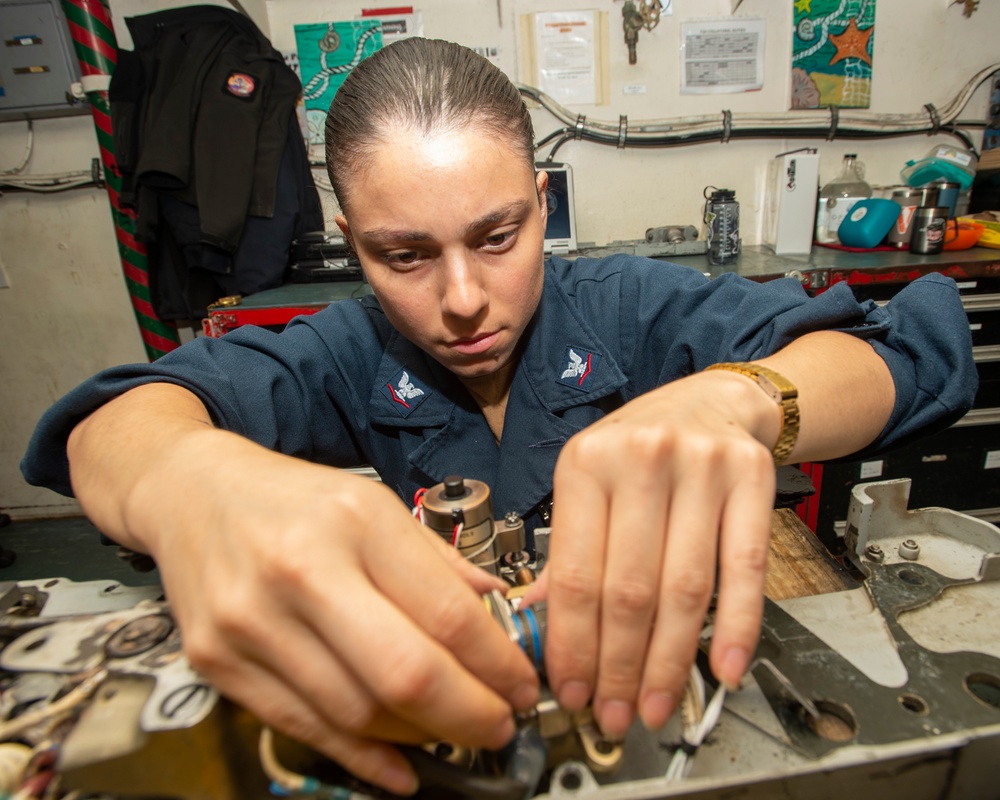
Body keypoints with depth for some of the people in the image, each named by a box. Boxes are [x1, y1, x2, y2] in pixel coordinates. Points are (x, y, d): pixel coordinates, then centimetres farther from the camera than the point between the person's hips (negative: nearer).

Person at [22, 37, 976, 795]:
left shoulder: (628, 307, -11)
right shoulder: (351, 354, -8)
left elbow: (919, 340, -15)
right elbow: (114, 418, -20)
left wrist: (733, 399, -37)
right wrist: (183, 480, -45)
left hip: (655, 666, 1)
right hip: (406, 716, 0)